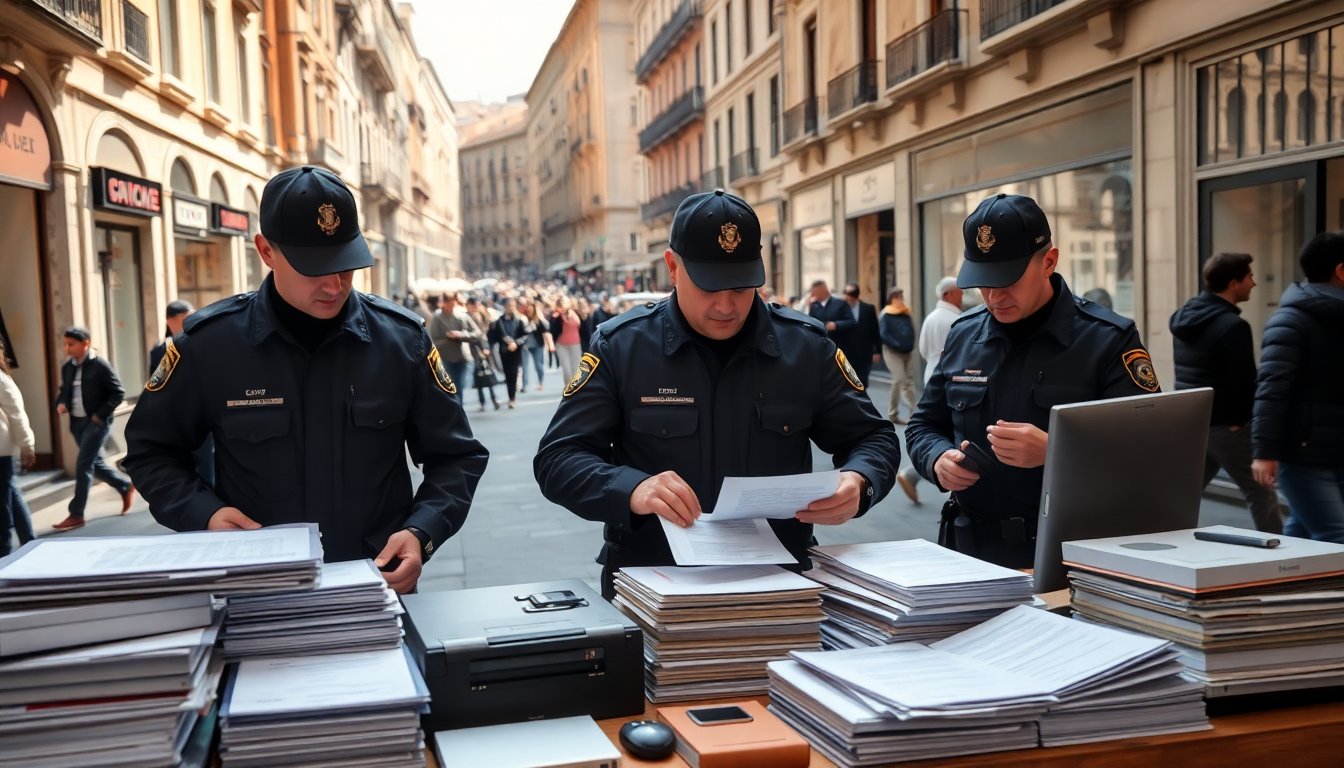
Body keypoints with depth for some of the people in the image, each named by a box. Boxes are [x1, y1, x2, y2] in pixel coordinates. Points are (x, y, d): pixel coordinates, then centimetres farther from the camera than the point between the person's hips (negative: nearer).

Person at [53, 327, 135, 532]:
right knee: (95, 463, 14)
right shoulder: (67, 367, 7)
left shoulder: (100, 366, -12)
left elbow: (118, 393, -11)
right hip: (77, 422, 7)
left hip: (96, 422, -7)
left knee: (83, 465, -9)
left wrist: (100, 415, -15)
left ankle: (76, 514, -4)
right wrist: (61, 404, -2)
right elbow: (64, 390, 20)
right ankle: (126, 486, 36)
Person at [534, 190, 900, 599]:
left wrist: (857, 482, -9)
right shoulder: (620, 346, 0)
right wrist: (632, 490, -21)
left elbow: (874, 438, 14)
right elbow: (558, 458, -1)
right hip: (650, 584, -2)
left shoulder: (806, 345, 5)